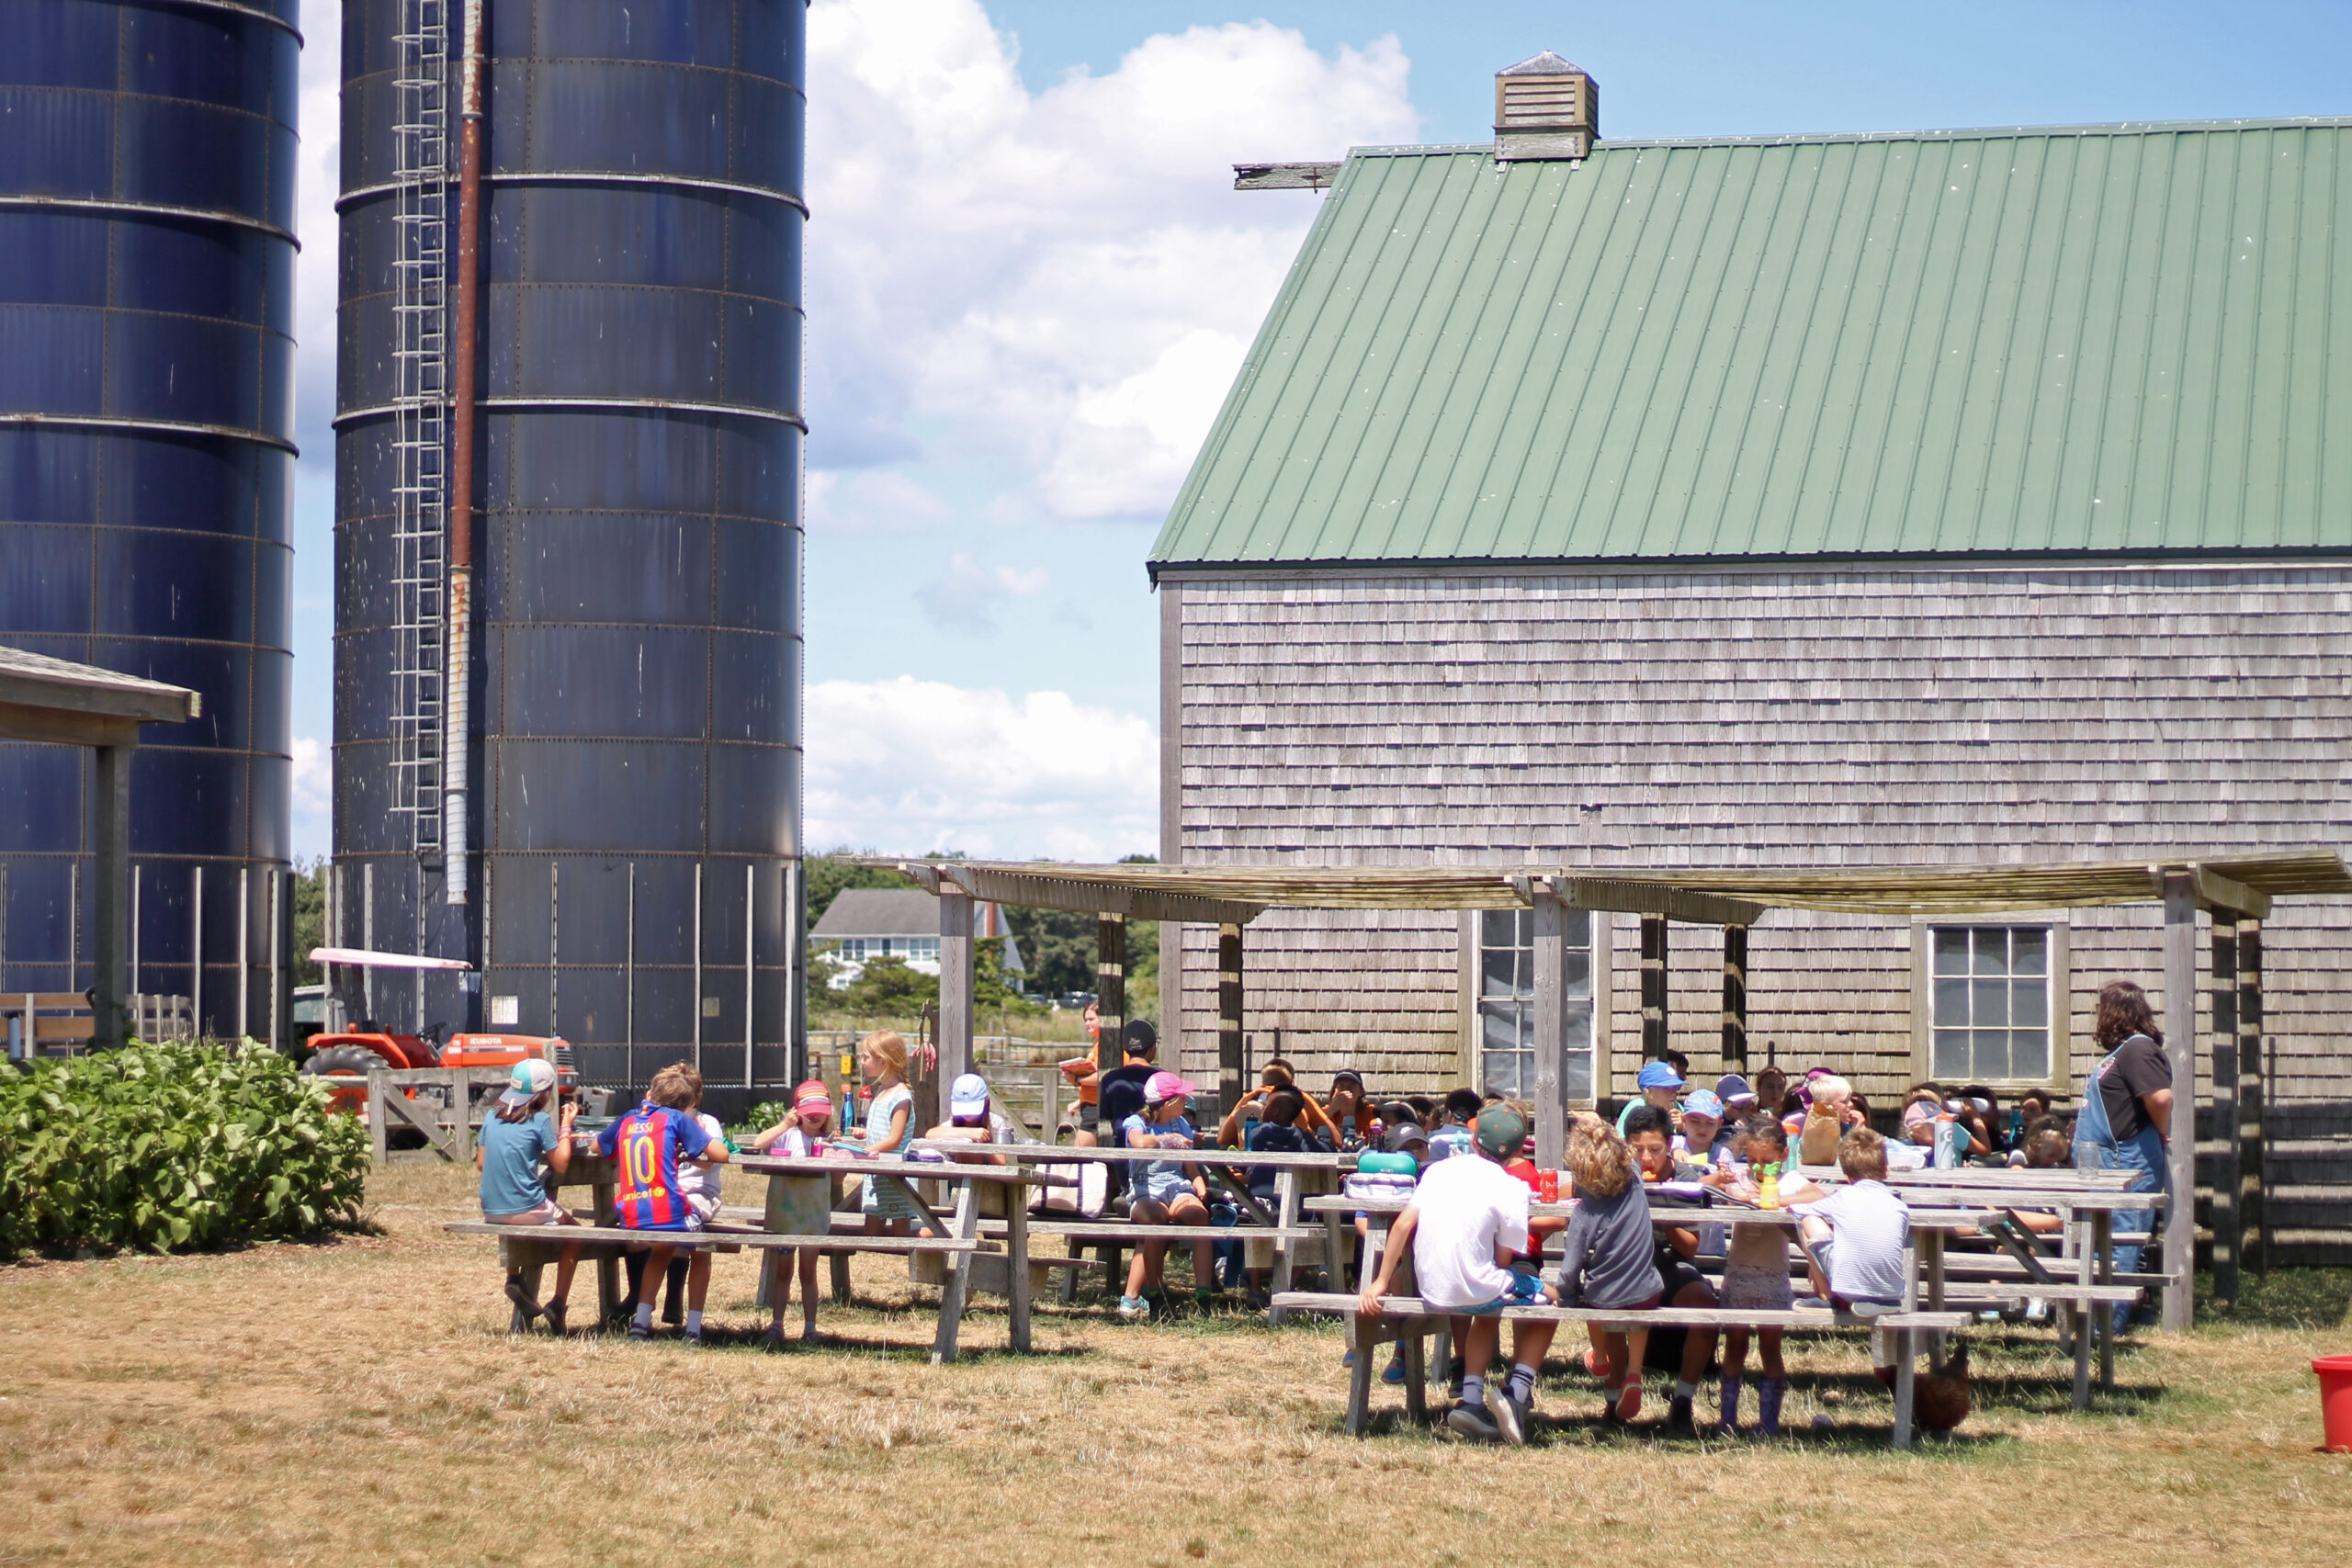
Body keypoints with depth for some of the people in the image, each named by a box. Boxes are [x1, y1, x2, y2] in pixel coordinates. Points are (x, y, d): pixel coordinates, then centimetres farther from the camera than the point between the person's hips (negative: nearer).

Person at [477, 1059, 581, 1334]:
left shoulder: (492, 1117, 6)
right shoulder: (540, 1121, -9)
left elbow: (480, 1163, 11)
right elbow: (561, 1165, -5)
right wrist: (566, 1126, 4)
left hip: (492, 1210, 5)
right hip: (526, 1209, -5)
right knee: (573, 1234, 18)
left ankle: (514, 1279, 23)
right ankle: (557, 1304, 10)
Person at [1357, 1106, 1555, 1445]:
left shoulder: (1438, 1170, 6)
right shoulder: (1510, 1188, -8)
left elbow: (1402, 1225, 2)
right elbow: (1502, 1258, -7)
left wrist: (1381, 1283, 4)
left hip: (1432, 1292, 5)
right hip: (1477, 1291, -5)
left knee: (1488, 1314, 37)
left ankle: (1472, 1400, 20)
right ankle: (1517, 1394, 7)